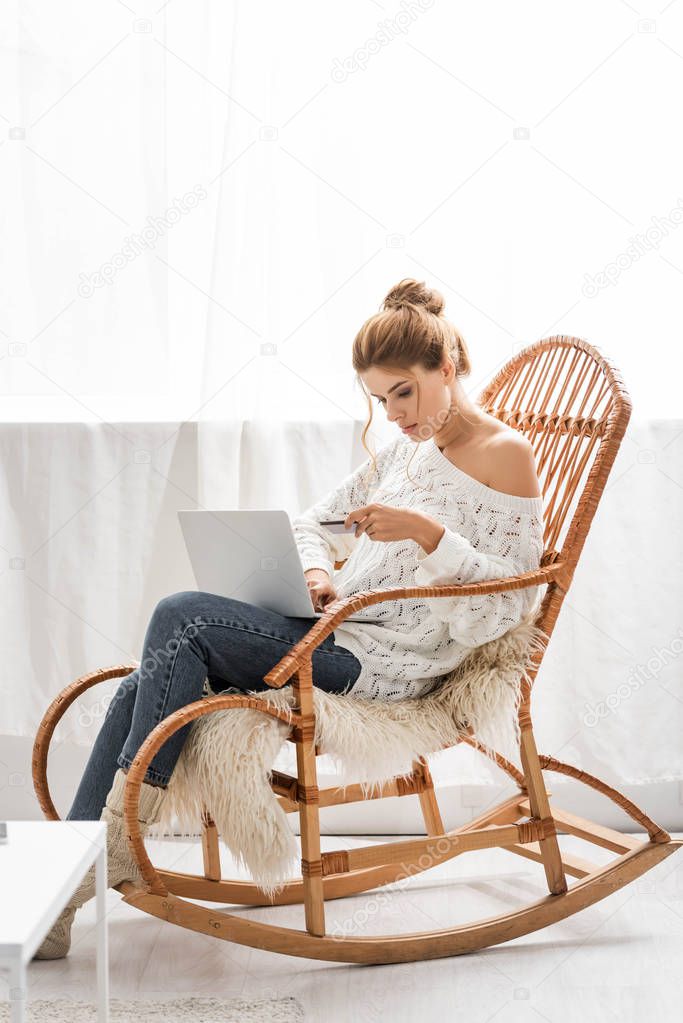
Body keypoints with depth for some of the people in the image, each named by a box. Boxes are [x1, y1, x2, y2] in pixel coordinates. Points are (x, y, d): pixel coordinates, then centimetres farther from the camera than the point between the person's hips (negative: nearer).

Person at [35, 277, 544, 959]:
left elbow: (510, 599, -10)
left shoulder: (505, 455, -3)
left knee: (182, 617, -23)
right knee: (142, 689, -13)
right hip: (341, 635, 8)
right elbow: (311, 520, 24)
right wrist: (316, 572, 2)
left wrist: (428, 532, -21)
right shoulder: (405, 449, 20)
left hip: (389, 662, -8)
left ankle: (118, 845, -16)